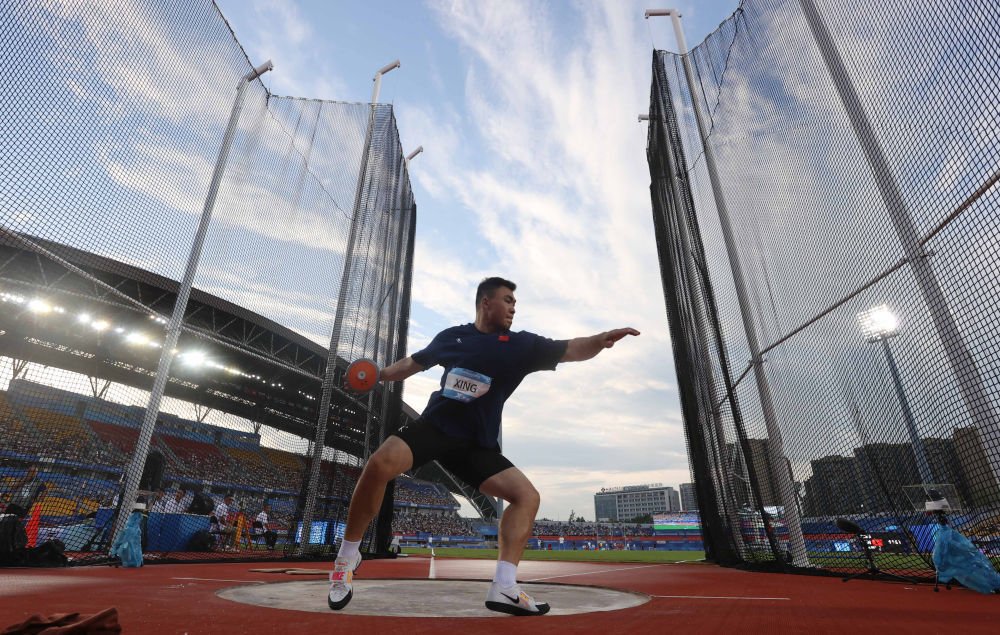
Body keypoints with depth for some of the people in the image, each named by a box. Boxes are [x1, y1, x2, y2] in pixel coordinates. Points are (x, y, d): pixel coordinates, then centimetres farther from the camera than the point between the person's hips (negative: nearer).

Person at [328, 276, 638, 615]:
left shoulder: (521, 344, 1)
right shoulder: (450, 337, 5)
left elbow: (571, 349, -10)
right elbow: (414, 363, 21)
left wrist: (601, 339, -29)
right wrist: (377, 375, 13)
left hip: (477, 444, 2)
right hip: (433, 426, -1)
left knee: (527, 495, -13)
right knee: (379, 465, -25)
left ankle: (504, 588, -8)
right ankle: (347, 557, -4)